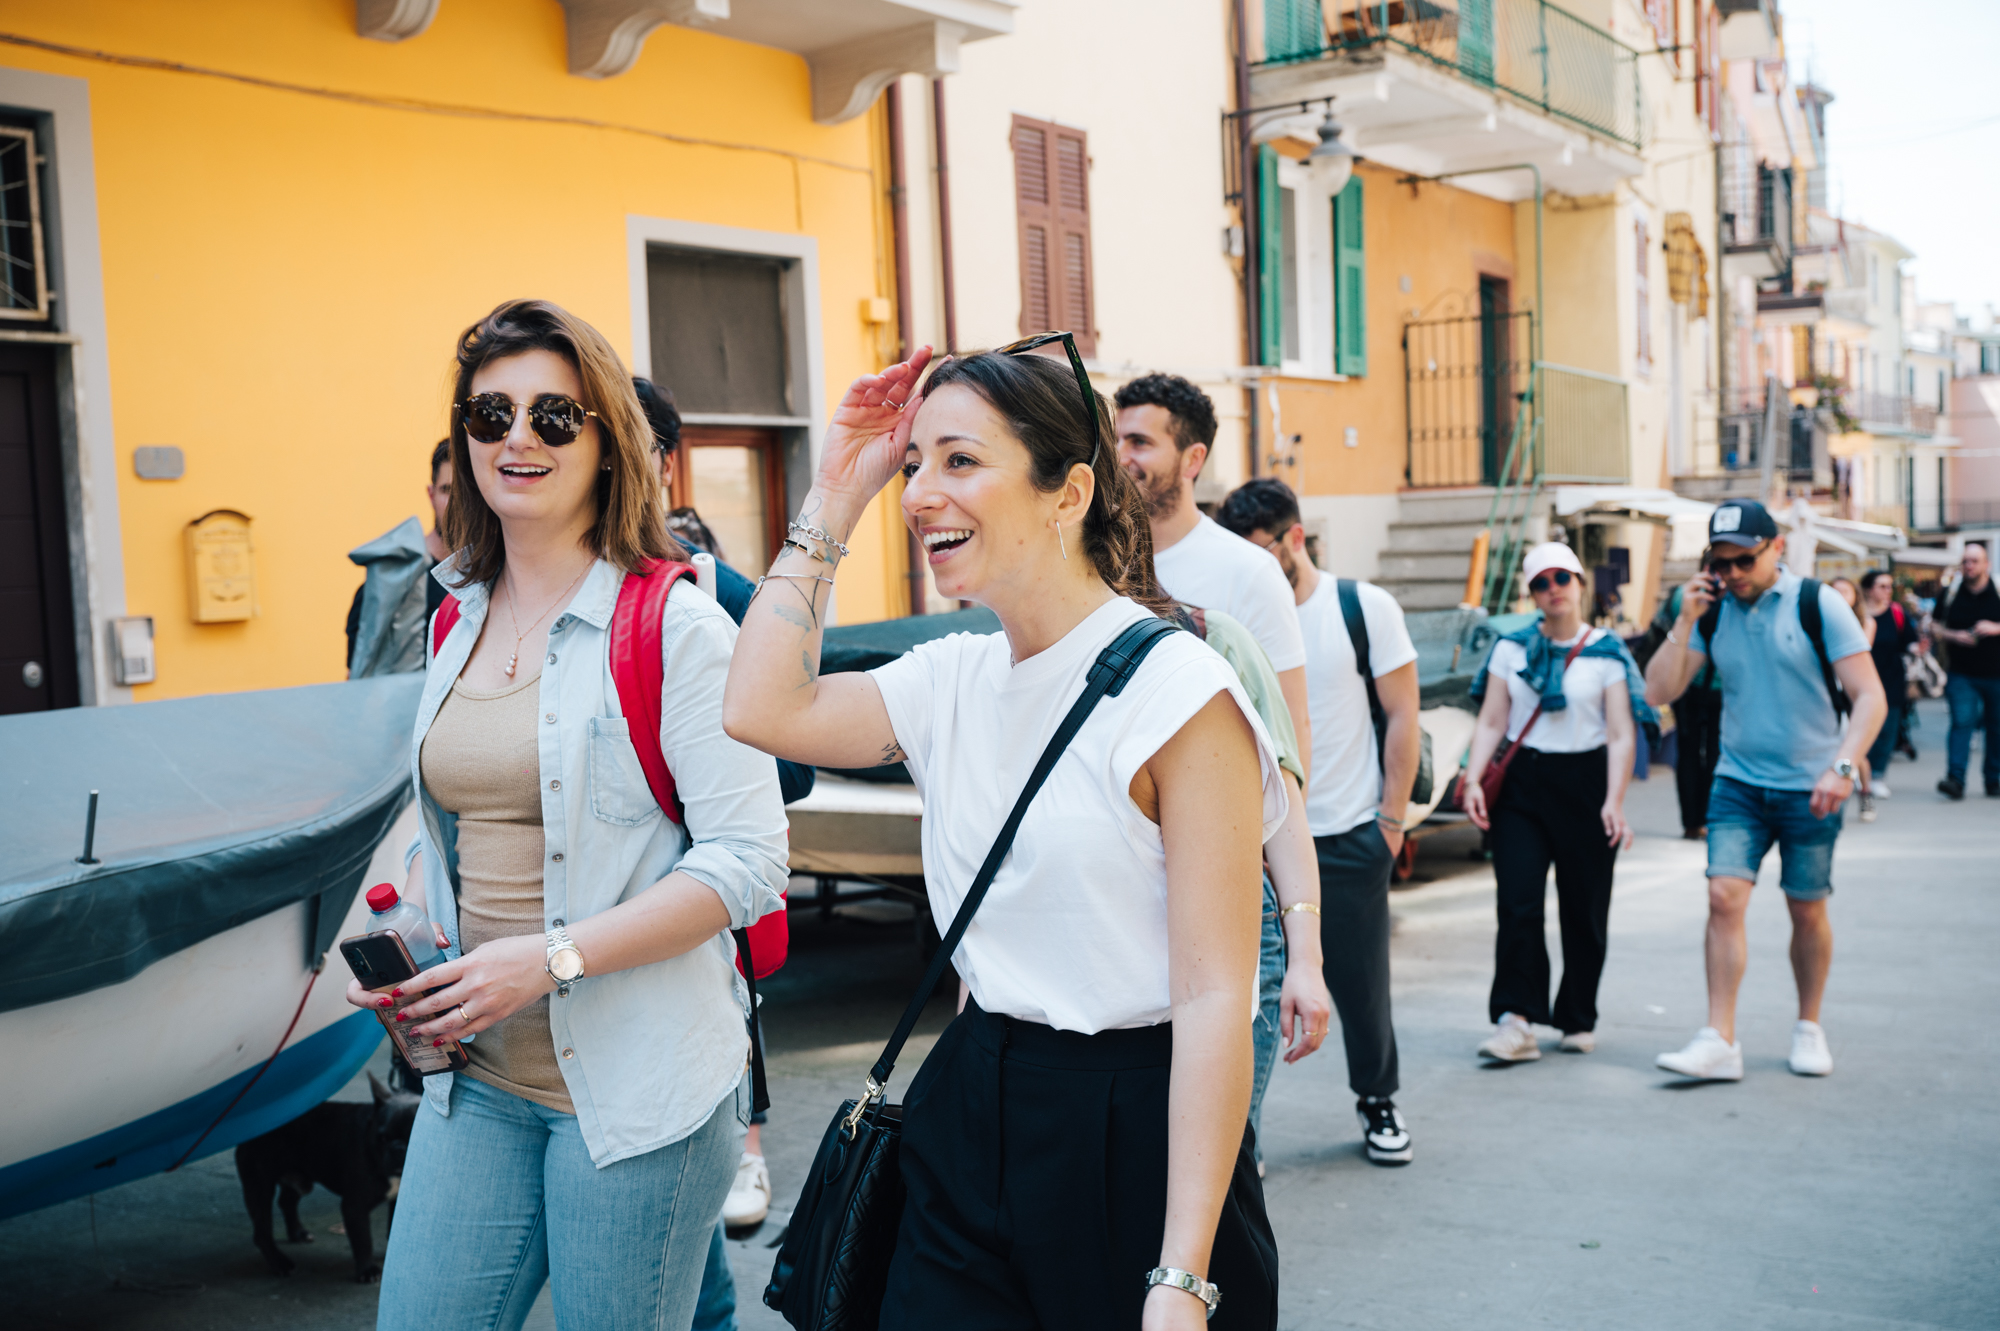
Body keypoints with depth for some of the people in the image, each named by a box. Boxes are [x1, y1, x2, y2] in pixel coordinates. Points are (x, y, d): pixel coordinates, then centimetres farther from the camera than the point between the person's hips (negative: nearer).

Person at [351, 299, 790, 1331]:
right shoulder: (460, 624, 10)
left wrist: (552, 959, -21)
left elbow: (746, 862, -16)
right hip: (476, 1076, 6)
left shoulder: (674, 625, -10)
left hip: (634, 1082, -6)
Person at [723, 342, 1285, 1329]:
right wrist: (837, 492, 0)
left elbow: (1213, 996, -18)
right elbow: (761, 708, -4)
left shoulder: (1174, 688, -15)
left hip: (1133, 1136, -5)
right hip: (970, 1126, 6)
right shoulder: (952, 680, 6)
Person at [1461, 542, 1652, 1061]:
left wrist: (1614, 801, -14)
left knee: (1584, 911, 4)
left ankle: (1578, 1020, 19)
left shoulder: (1607, 653, 2)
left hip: (1586, 783, -1)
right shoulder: (1511, 647, 8)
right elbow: (1491, 722, 7)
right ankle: (1516, 1021, -12)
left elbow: (1622, 735, -3)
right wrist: (1474, 778, -7)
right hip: (1522, 785, 1)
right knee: (1517, 904, -10)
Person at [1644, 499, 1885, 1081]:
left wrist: (1842, 767, -25)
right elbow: (1658, 692, 0)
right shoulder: (1713, 611, 2)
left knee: (1807, 910, 7)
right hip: (1738, 782, 2)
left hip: (1809, 787, -2)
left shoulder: (1817, 603, -8)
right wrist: (1685, 623, -11)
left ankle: (1809, 1028, 28)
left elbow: (1870, 696, -12)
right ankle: (1720, 1041, -9)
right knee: (1724, 896, -11)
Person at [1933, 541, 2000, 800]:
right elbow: (1937, 628, 10)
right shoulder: (1951, 592, 3)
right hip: (1961, 674, 0)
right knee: (1962, 721, -12)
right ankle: (1955, 780, -17)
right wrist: (1954, 636, -9)